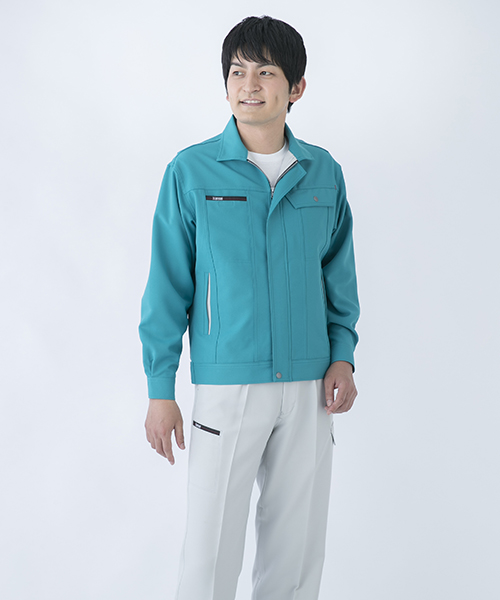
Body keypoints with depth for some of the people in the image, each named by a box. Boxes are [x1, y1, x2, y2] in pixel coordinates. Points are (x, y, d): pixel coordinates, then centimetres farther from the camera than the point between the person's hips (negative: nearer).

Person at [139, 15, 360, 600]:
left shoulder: (323, 173, 5)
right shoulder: (191, 172, -4)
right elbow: (168, 284, -2)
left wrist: (342, 354, 4)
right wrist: (160, 389, -3)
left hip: (308, 384, 3)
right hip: (227, 382, -3)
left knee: (298, 543, 13)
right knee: (211, 548, 2)